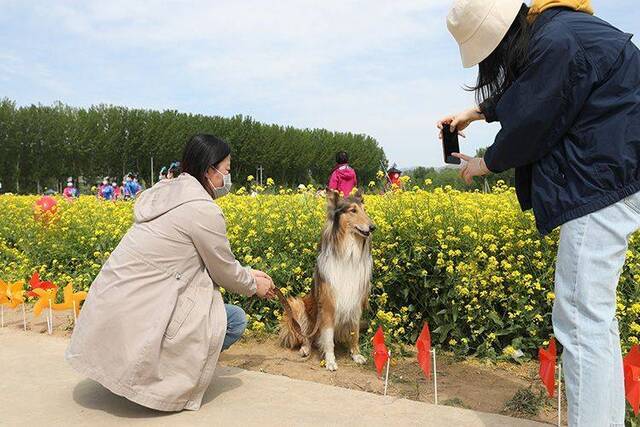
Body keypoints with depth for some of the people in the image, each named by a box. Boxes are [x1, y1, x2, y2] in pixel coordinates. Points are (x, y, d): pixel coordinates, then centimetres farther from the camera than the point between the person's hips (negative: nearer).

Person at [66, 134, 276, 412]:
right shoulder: (204, 210, -15)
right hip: (134, 313, -9)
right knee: (235, 320, 0)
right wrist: (254, 286, 18)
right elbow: (224, 272, -1)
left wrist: (248, 274, 25)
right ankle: (161, 381, 2)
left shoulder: (169, 191, 13)